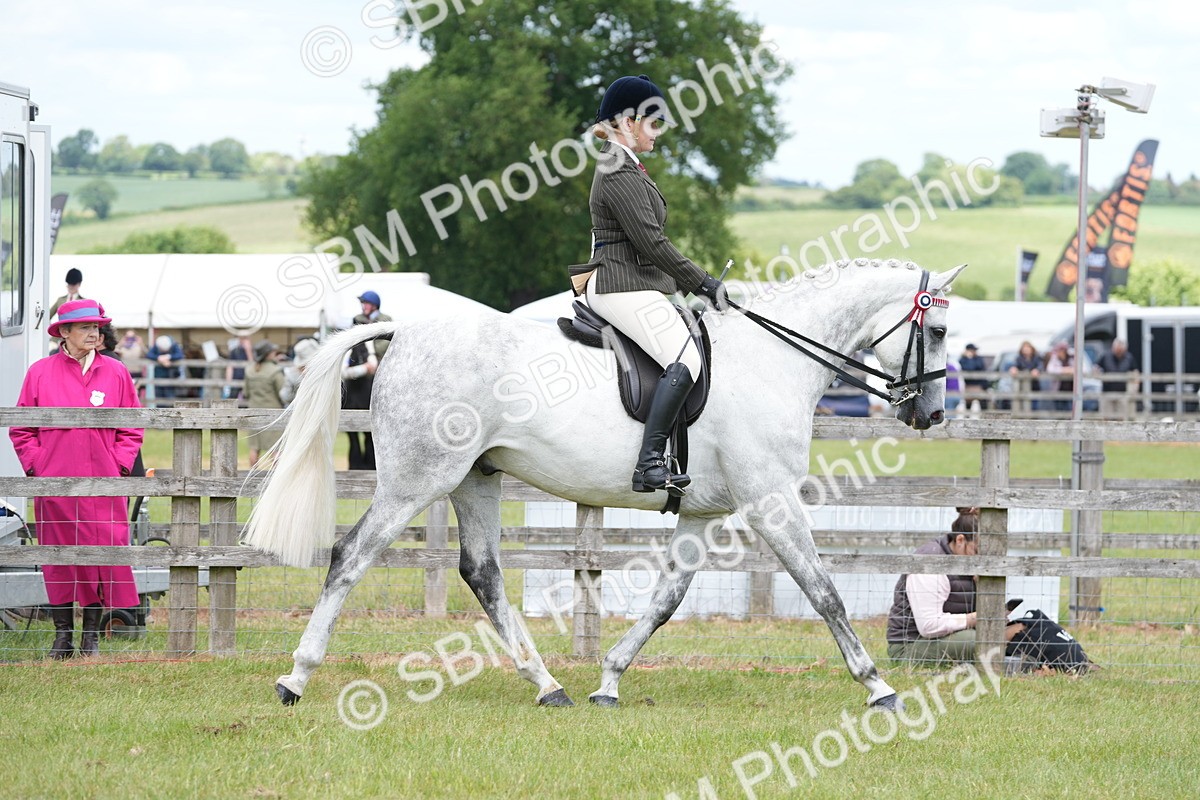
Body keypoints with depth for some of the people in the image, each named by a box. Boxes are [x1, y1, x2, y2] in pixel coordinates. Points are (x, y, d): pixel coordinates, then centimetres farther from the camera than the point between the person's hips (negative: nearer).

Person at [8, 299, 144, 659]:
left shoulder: (116, 373, 7)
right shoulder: (40, 373, 5)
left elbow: (132, 428, 9)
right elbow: (21, 428, 7)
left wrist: (119, 467, -2)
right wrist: (36, 467, -2)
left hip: (104, 487, 0)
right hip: (55, 483, 0)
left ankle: (91, 636, 6)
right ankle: (62, 636, 9)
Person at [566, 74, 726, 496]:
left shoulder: (625, 169, 20)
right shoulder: (620, 175, -14)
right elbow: (651, 241, -18)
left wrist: (698, 283, 19)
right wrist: (703, 283, -12)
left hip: (632, 283, 11)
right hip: (624, 287, -11)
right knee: (684, 360, -23)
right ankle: (649, 465, -32)